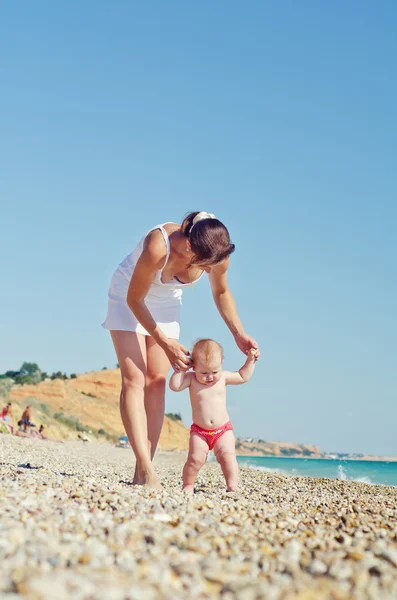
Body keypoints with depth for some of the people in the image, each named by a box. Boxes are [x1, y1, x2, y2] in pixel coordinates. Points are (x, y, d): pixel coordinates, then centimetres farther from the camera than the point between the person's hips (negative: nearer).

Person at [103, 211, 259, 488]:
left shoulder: (218, 256, -24)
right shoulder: (158, 246, -39)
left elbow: (221, 293, -1)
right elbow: (135, 299, -26)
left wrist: (239, 334, -11)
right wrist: (165, 342, -28)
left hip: (167, 303, 4)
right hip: (130, 297, -4)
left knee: (157, 381, -3)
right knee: (134, 378, -16)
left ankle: (141, 475, -4)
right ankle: (146, 469, -23)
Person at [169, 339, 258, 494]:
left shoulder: (223, 377, 1)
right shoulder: (191, 379, -5)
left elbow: (243, 377, 15)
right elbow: (175, 386, -19)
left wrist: (250, 360, 7)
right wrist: (181, 369, -19)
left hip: (223, 430, 1)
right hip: (199, 431, -1)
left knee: (228, 456, -15)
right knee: (195, 458, -13)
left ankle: (232, 486, -13)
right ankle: (188, 485, 4)